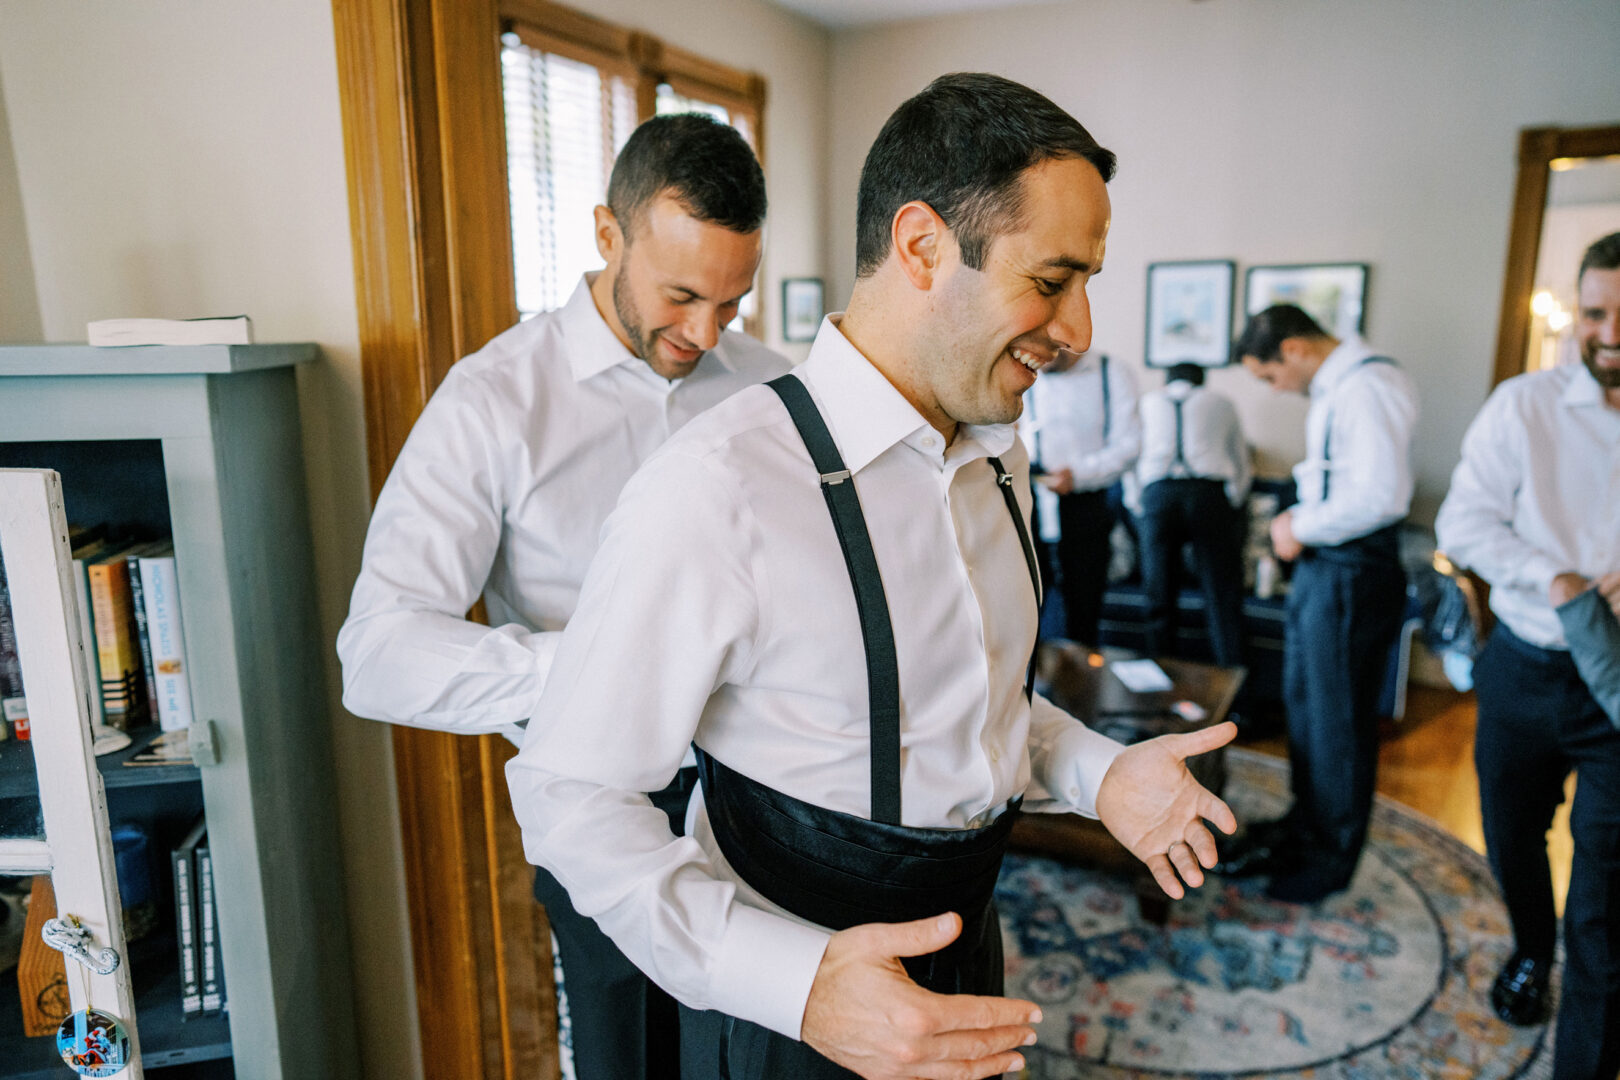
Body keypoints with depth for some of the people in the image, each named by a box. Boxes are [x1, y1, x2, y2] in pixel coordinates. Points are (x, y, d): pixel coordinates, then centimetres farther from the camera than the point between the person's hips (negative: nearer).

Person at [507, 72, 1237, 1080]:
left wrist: (1096, 770, -3)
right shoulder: (715, 493, -27)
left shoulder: (1002, 458, 1)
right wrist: (796, 981, -32)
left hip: (966, 959, 7)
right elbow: (575, 794, -21)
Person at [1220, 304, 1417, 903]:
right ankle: (1305, 825, 37)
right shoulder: (1334, 387, 12)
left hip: (1353, 575, -10)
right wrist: (1300, 522, 5)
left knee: (1340, 720, 4)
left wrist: (1303, 527, -16)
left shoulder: (1368, 387, -19)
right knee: (1303, 703, 19)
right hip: (1321, 564, 10)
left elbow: (1384, 495, -28)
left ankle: (1333, 858, 22)